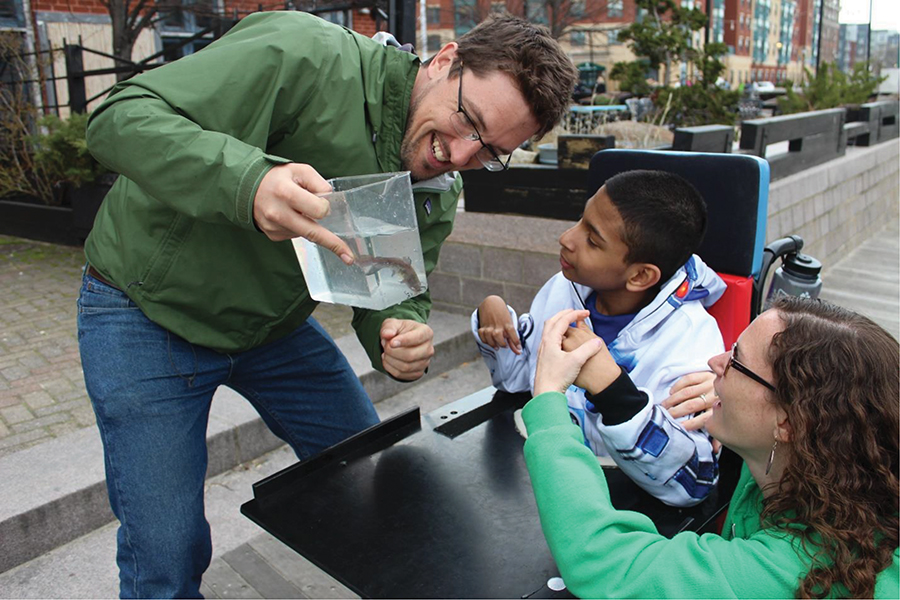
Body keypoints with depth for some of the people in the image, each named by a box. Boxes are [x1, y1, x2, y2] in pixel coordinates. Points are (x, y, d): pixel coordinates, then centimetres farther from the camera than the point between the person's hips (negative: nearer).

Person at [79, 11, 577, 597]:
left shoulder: (439, 194, -6)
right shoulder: (307, 57, -27)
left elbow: (395, 293, -2)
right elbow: (121, 117, -31)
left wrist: (400, 339, -27)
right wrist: (248, 180, -50)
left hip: (275, 323, 6)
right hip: (149, 309, -5)